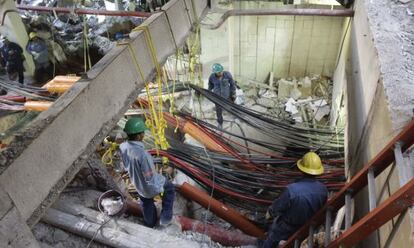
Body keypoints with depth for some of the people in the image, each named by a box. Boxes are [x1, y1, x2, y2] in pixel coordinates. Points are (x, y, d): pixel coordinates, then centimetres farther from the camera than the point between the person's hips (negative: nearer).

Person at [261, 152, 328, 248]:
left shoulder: (291, 189, -39)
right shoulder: (323, 189, -22)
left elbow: (278, 207, -22)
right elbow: (321, 209, -2)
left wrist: (269, 212, 1)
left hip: (288, 228, -4)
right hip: (308, 226, 4)